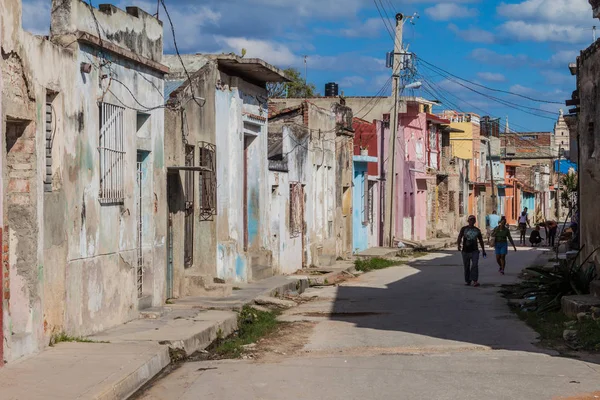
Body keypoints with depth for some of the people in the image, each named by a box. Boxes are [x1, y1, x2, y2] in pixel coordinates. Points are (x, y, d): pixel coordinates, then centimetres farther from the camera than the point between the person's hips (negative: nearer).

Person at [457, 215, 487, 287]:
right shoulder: (464, 229, 2)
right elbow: (460, 237, -10)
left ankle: (475, 281, -22)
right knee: (466, 267, 8)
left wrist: (483, 250, 19)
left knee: (475, 265, -17)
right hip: (465, 251, 0)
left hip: (474, 251, 0)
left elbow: (481, 240, 17)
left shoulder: (477, 230, 9)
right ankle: (468, 281, 24)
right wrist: (459, 245, -29)